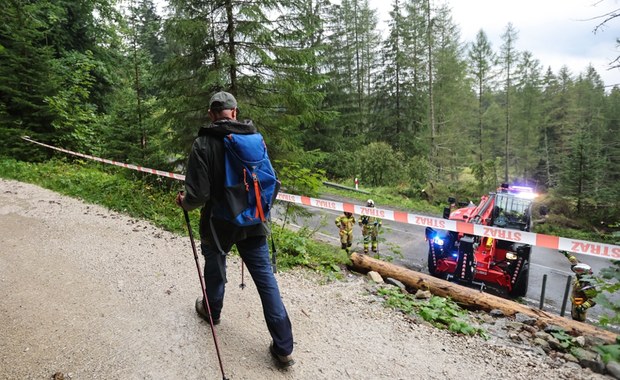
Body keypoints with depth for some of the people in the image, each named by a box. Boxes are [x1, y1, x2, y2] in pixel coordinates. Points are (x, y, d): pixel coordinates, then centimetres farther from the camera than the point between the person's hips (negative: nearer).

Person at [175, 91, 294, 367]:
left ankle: (211, 311, 52)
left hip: (219, 224, -2)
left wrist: (184, 202, 4)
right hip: (253, 223, 3)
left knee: (215, 270, 24)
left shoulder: (203, 144, -14)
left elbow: (198, 194, -18)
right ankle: (283, 348, 12)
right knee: (265, 278, 7)